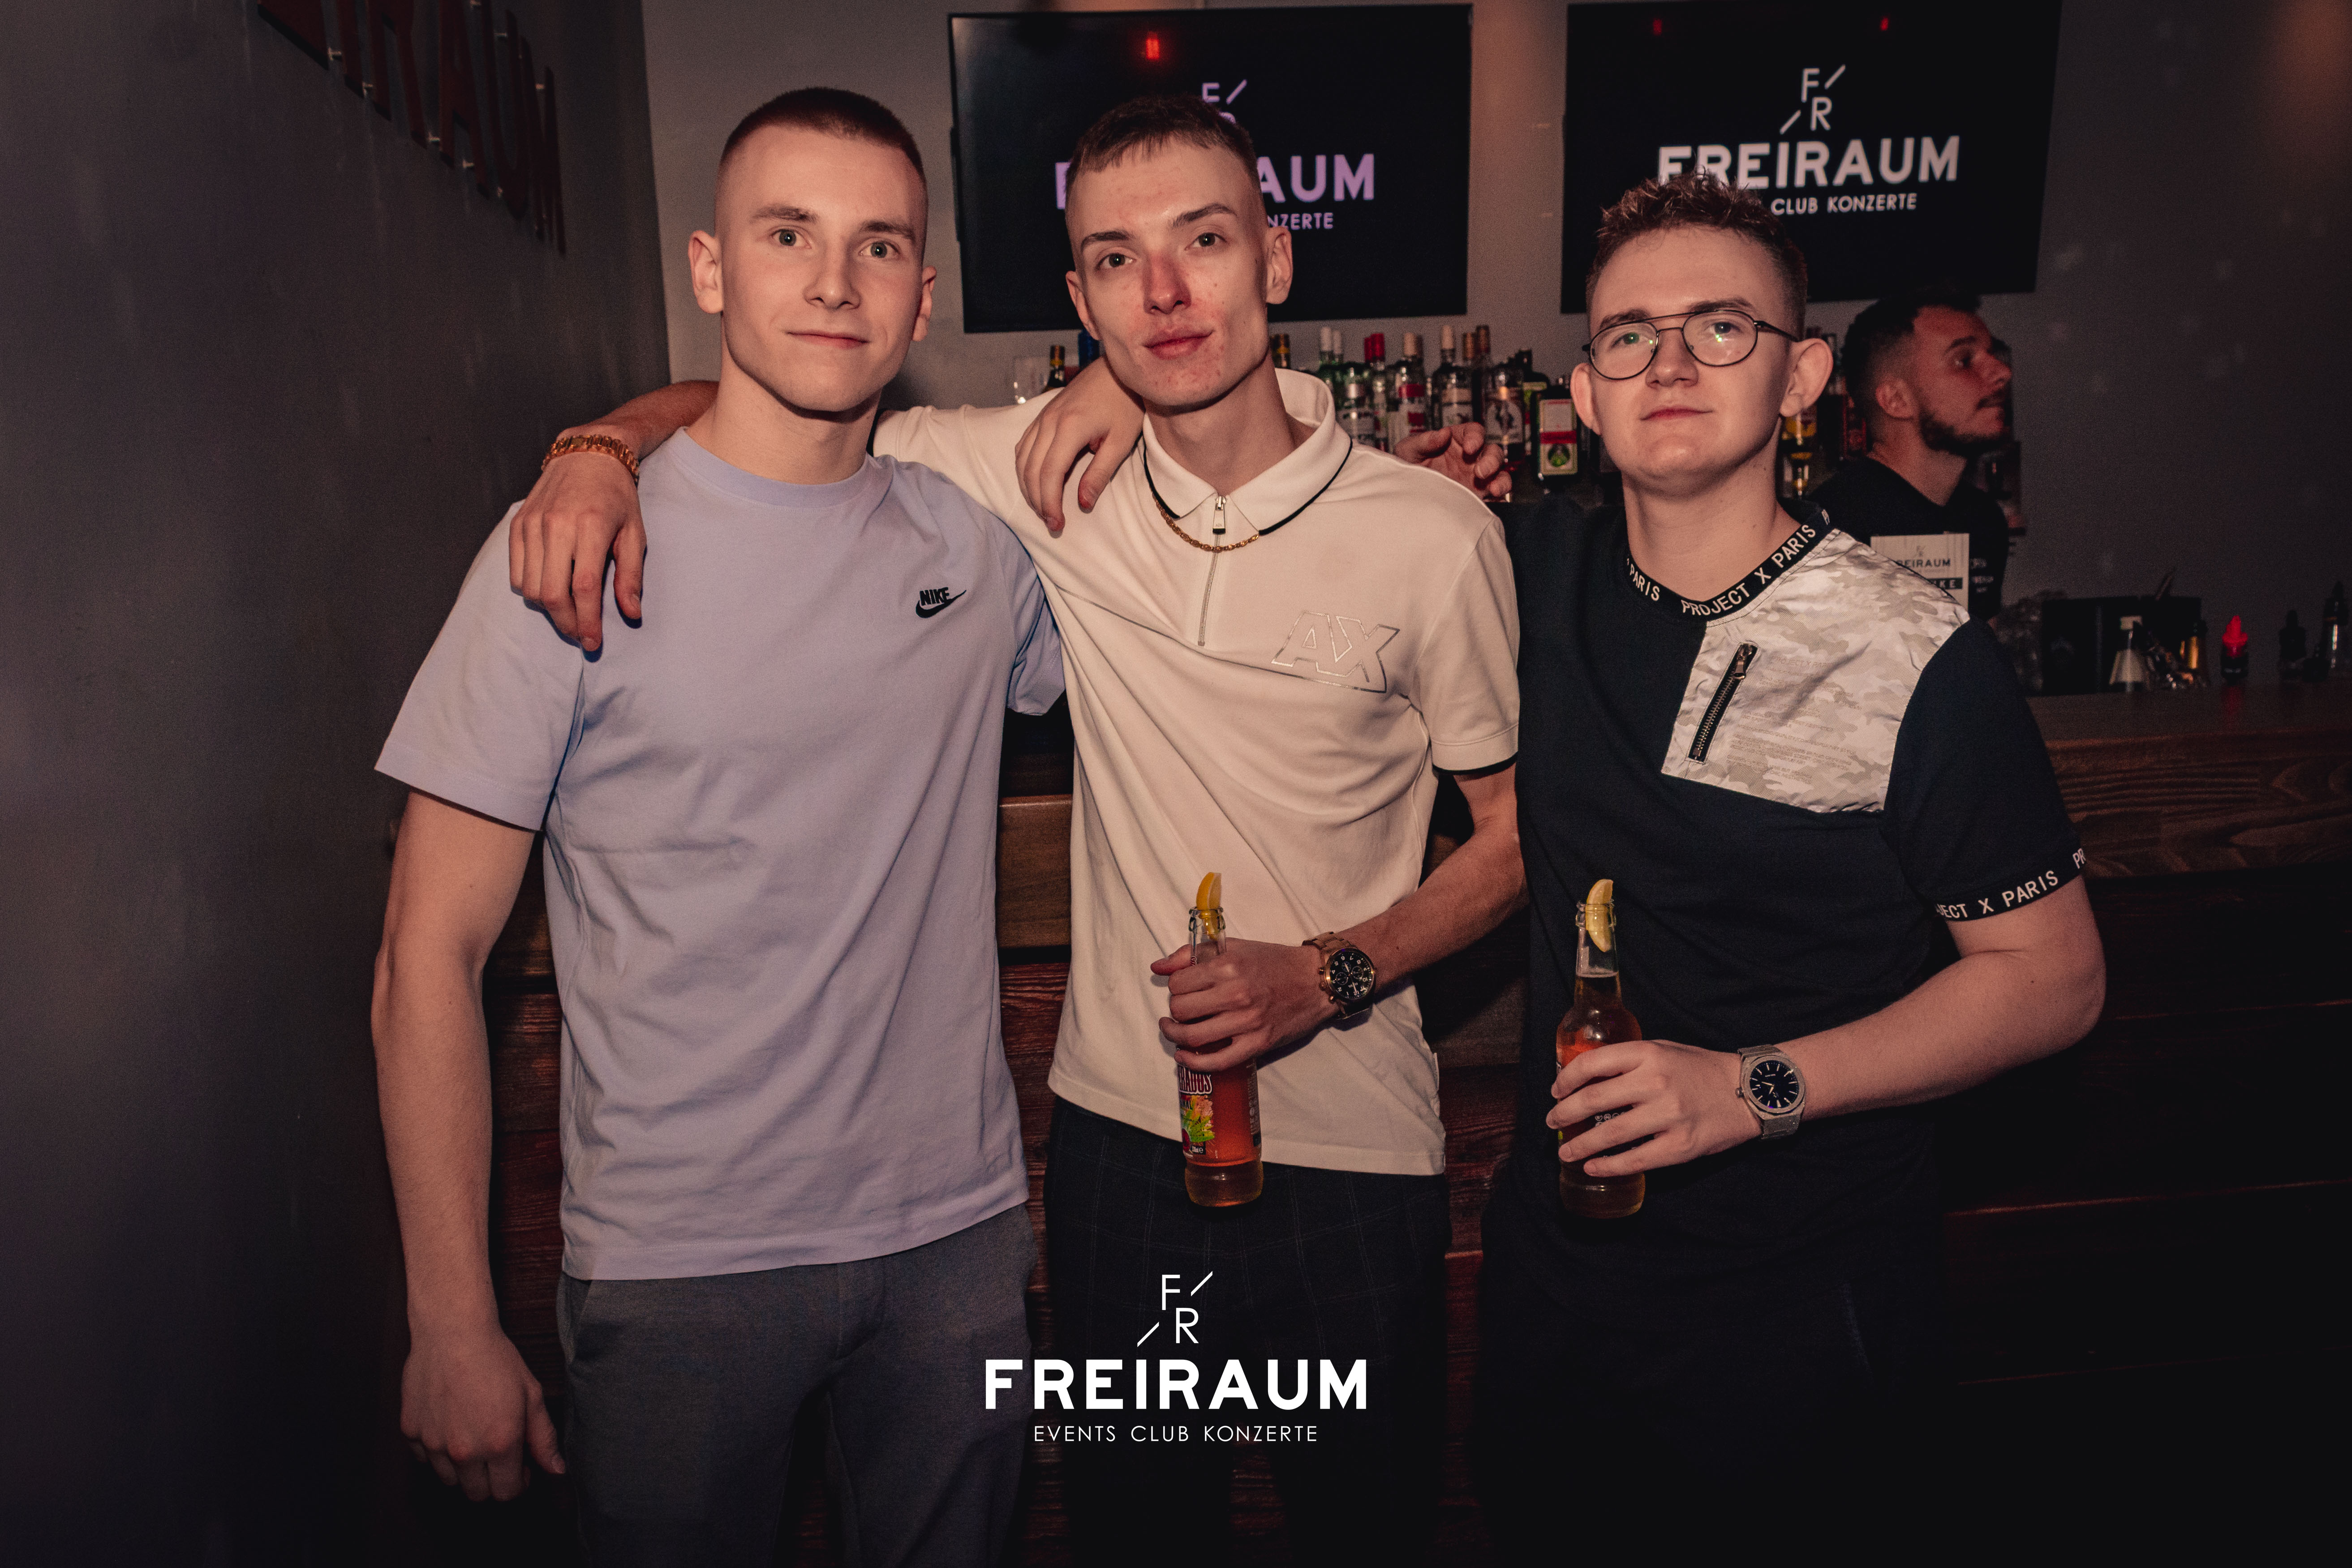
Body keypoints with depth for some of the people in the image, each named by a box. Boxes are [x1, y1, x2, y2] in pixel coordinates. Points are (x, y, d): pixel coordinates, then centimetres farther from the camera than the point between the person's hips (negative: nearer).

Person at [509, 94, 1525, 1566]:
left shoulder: (1434, 533, -11)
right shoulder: (1054, 470, -5)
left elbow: (1520, 828, -1)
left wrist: (1332, 973, -15)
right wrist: (607, 449, -16)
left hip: (1354, 1158, -1)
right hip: (1121, 1127, 2)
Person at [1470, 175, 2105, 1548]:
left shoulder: (1921, 666, -18)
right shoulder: (1546, 578, -3)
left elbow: (2053, 975, -12)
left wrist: (1755, 1086, -22)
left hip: (1799, 1309, -4)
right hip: (1555, 1255, 5)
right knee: (1540, 1528, 24)